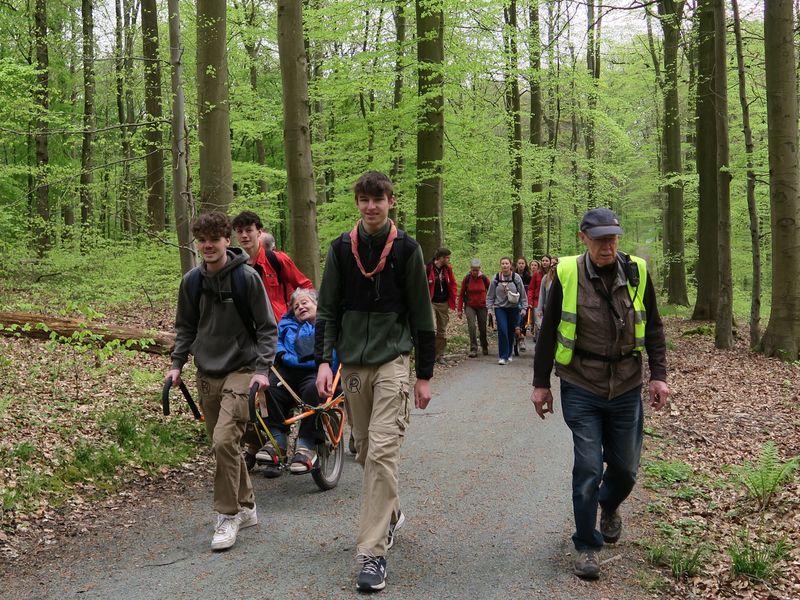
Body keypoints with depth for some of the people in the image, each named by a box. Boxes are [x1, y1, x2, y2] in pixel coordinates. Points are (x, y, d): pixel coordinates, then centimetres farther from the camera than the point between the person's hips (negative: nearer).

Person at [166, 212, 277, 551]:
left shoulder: (246, 277, -9)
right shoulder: (192, 281, 5)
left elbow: (267, 328, -5)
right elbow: (185, 327, 17)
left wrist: (262, 369, -14)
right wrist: (177, 363, 5)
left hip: (241, 371, -5)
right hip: (207, 374, 6)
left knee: (225, 440, -18)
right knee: (221, 444, 10)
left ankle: (228, 516, -6)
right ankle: (246, 507, 26)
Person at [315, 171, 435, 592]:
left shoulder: (406, 249, -2)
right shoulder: (341, 249, 5)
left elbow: (421, 314, 0)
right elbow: (327, 309, 7)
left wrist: (424, 375, 0)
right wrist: (324, 359, -6)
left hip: (392, 362, -4)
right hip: (353, 364, 4)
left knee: (382, 452, -14)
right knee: (365, 452, 13)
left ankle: (372, 553, -11)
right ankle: (390, 515, 37)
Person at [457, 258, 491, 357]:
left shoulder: (484, 278, -5)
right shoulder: (467, 279, -5)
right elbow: (461, 294, 0)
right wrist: (460, 309, -2)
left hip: (482, 306, 1)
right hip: (470, 306, -1)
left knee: (483, 328, 8)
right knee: (471, 327, -16)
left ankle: (484, 347, 31)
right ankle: (473, 349, -12)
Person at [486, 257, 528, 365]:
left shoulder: (516, 277, -3)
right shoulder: (496, 278, -1)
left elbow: (523, 294, 2)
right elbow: (490, 295, 6)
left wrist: (523, 308, -2)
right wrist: (490, 308, 1)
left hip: (513, 308, 1)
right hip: (500, 308, 0)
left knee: (511, 332, 8)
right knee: (502, 331, -13)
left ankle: (509, 355, 26)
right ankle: (503, 356, -8)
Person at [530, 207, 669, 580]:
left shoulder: (636, 272, -2)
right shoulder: (567, 274, -7)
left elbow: (653, 328, 7)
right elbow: (548, 332, 1)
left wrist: (658, 375, -1)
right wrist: (541, 383, 3)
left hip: (626, 389, 2)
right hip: (581, 390, -2)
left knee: (625, 468, 11)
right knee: (588, 468, -4)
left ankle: (609, 506, 44)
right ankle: (586, 546, 14)